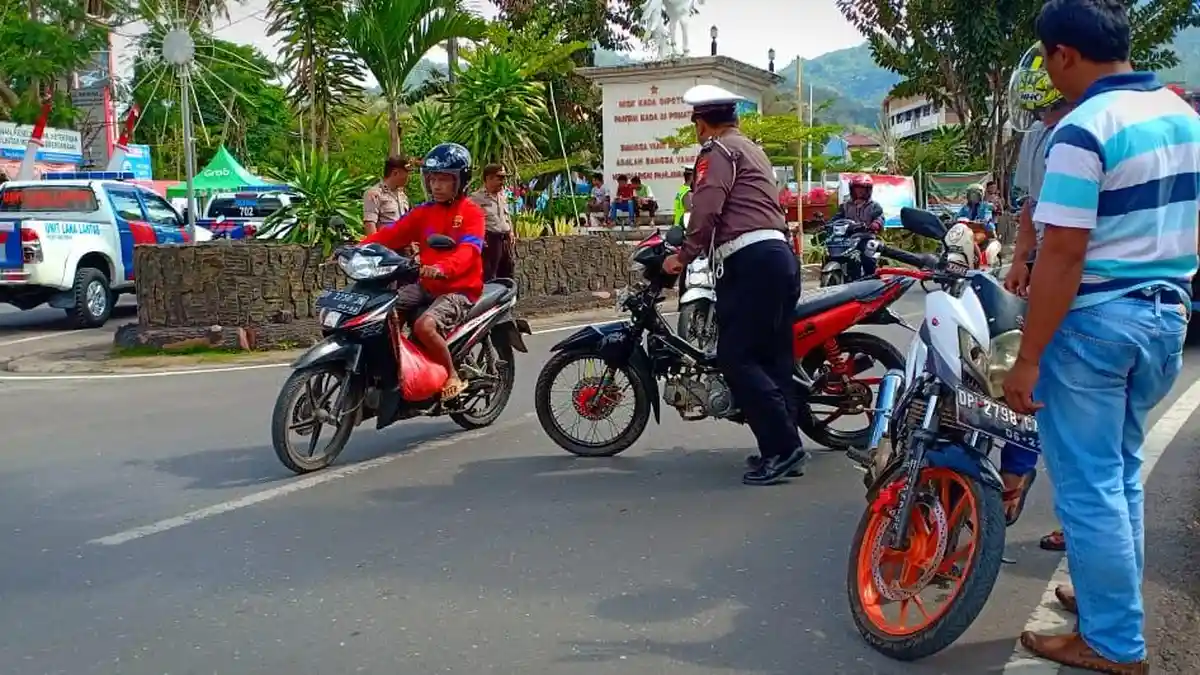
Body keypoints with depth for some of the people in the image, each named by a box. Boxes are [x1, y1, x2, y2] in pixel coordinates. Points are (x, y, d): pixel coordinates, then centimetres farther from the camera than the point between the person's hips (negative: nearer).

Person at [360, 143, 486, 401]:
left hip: (459, 288, -7)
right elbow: (391, 233, 2)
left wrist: (443, 268, -46)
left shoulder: (471, 212, -8)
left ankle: (453, 376, -10)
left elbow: (468, 249, -26)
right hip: (426, 285, 7)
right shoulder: (424, 212, 11)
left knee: (424, 326, -30)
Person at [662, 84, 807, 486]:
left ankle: (780, 447, -13)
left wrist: (685, 256, -5)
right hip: (779, 256, 10)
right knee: (774, 357, 9)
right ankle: (784, 446, 11)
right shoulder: (752, 149, 28)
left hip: (750, 261, -10)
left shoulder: (718, 150, 0)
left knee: (736, 356, -10)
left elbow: (706, 208, -14)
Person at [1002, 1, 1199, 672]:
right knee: (1122, 472, 21)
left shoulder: (1084, 129, -18)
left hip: (1095, 321, -8)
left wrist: (1027, 359, -18)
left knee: (1088, 484, 3)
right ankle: (1115, 598, 35)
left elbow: (1063, 255, -22)